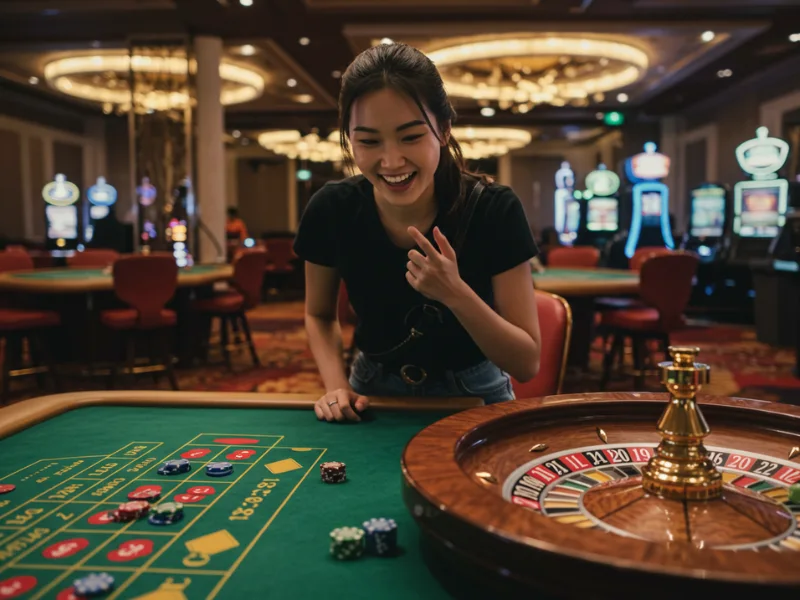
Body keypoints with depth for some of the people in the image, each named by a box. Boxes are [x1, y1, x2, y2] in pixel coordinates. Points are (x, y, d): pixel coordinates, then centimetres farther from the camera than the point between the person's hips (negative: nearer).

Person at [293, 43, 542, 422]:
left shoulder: (494, 210, -19)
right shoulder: (332, 210, -14)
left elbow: (527, 363, -16)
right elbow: (319, 315, 5)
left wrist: (454, 292, -30)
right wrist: (337, 387, -12)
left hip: (474, 397, -1)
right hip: (374, 396, 2)